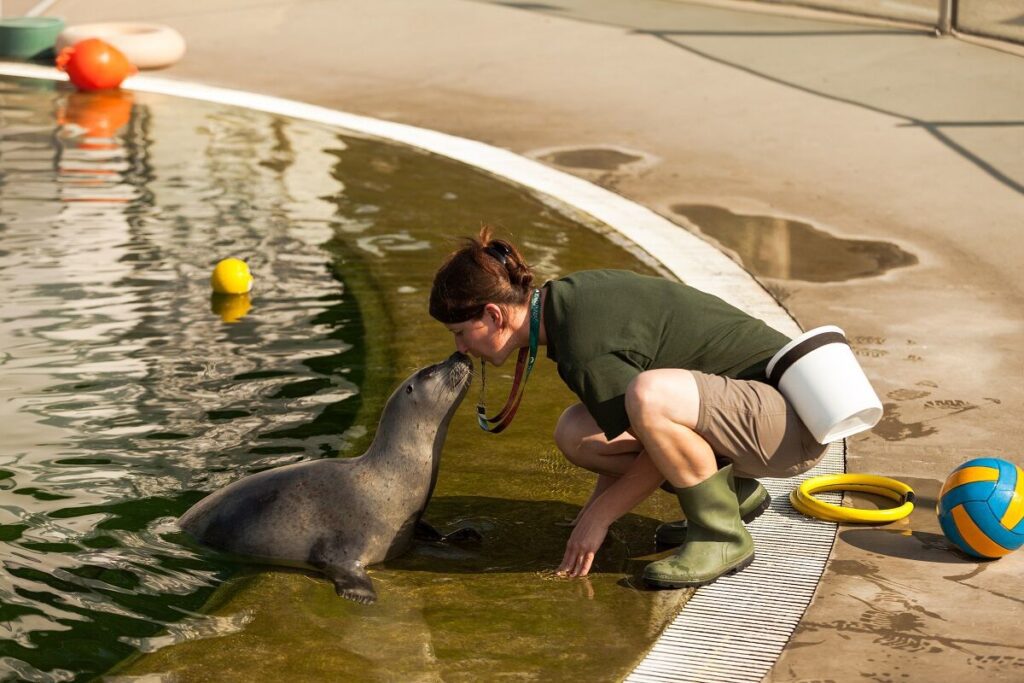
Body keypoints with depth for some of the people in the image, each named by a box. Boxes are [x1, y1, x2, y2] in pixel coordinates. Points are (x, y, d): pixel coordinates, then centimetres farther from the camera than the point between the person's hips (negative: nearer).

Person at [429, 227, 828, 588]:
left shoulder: (586, 353, -24)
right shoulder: (566, 296, 4)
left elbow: (662, 453, -17)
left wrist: (598, 515, -6)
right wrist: (595, 507, 15)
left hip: (793, 419, -9)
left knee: (649, 397, -37)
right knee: (575, 434, -2)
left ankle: (722, 535, -13)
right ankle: (732, 493, 11)